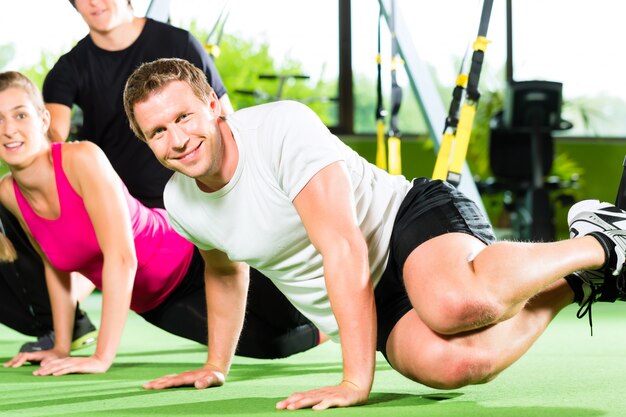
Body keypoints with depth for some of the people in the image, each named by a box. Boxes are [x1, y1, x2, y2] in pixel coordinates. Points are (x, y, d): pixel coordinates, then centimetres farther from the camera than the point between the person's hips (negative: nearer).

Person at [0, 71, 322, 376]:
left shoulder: (82, 158, -29)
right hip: (152, 302, 5)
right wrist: (61, 348, 6)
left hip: (196, 255, -5)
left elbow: (122, 256, -35)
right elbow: (54, 264, 7)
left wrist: (102, 358, -37)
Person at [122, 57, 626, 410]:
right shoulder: (180, 205, 1)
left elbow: (345, 249, -27)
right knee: (452, 363, -32)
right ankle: (574, 282, -2)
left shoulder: (282, 127, -21)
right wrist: (216, 365, 29)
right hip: (374, 303, 5)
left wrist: (356, 381, -31)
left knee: (456, 305, -44)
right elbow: (226, 270, 26)